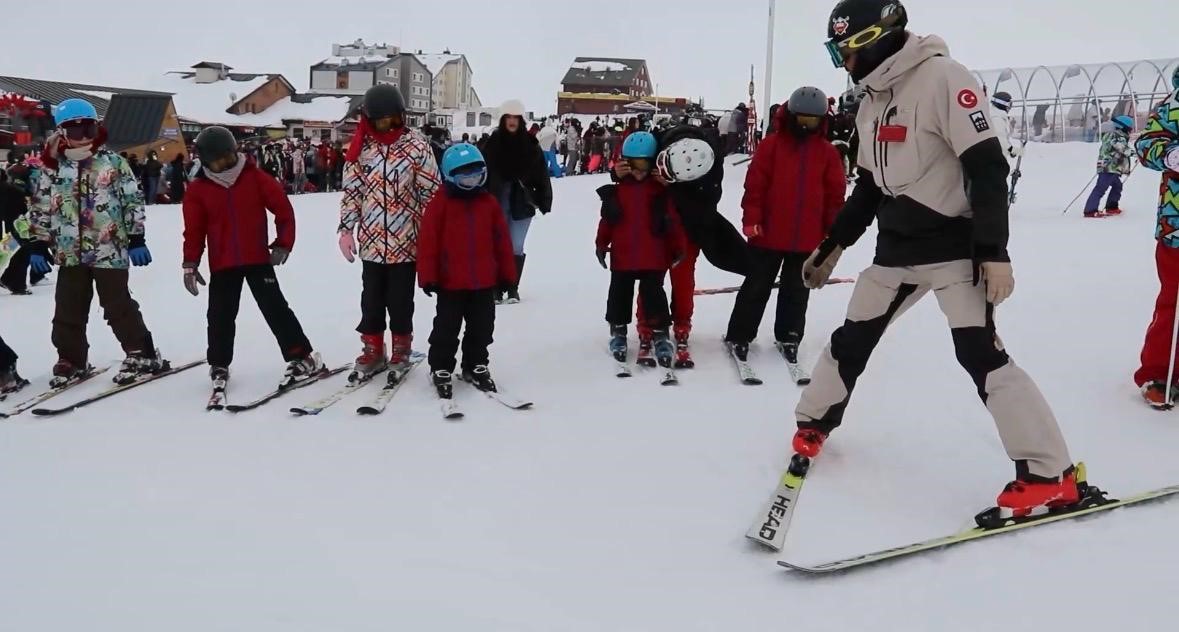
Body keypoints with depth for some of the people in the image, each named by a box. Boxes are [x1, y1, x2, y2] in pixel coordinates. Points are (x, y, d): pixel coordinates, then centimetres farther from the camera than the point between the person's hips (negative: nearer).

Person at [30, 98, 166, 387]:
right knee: (68, 311, 9)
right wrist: (38, 246, 6)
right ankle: (71, 360, 23)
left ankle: (143, 354, 8)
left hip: (110, 250, -4)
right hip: (70, 254, 4)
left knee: (118, 307, -2)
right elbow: (40, 209, 11)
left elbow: (133, 201, -1)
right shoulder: (53, 169, 6)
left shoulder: (114, 162, -1)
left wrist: (136, 240, -6)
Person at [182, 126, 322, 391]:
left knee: (275, 309, -2)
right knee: (221, 316, 7)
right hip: (222, 264, 2)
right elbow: (194, 229, 4)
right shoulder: (198, 189, 0)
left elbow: (283, 208, -1)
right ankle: (219, 366, 23)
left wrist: (283, 244, -7)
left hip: (258, 259, -2)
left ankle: (302, 357, 4)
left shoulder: (255, 178, -5)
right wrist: (190, 264, -1)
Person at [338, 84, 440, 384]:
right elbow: (351, 191, 7)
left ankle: (400, 351, 24)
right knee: (371, 299, 12)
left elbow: (431, 192, -2)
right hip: (371, 241, 3)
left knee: (400, 300, 8)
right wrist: (346, 230, 2)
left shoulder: (416, 145, -5)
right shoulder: (360, 146, 3)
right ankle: (373, 350, 27)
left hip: (405, 241, -2)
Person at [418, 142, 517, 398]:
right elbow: (428, 242, -9)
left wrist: (507, 273, 7)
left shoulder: (489, 202, 4)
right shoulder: (440, 203, -8)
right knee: (446, 329, 6)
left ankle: (476, 366, 30)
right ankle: (440, 369, 21)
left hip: (484, 282, 4)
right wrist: (428, 277, -12)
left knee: (481, 328, 14)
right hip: (450, 283, -4)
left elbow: (502, 240, 7)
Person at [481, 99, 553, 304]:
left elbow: (541, 175, 1)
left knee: (516, 247, 5)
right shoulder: (492, 143, 0)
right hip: (497, 203, 0)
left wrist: (545, 202, -2)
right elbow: (482, 173, 0)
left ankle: (513, 289, 17)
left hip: (522, 203, 0)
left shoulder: (530, 144, -1)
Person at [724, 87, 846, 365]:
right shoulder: (772, 144, -3)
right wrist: (752, 219, -12)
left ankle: (789, 338, 25)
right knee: (756, 287, 6)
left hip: (808, 238, 3)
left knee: (796, 292, 12)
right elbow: (755, 184, -6)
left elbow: (836, 193, 7)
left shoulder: (828, 152, 5)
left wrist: (833, 231, 4)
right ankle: (739, 336, 16)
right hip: (769, 234, -2)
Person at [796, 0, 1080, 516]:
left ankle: (1051, 475, -5)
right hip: (896, 249, 8)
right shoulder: (872, 100, 11)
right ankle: (814, 422, 33)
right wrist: (831, 247, 21)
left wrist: (994, 252, -23)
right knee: (850, 339, 12)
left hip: (953, 247, -7)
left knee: (979, 353, -13)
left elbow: (987, 168, -19)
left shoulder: (943, 77, -14)